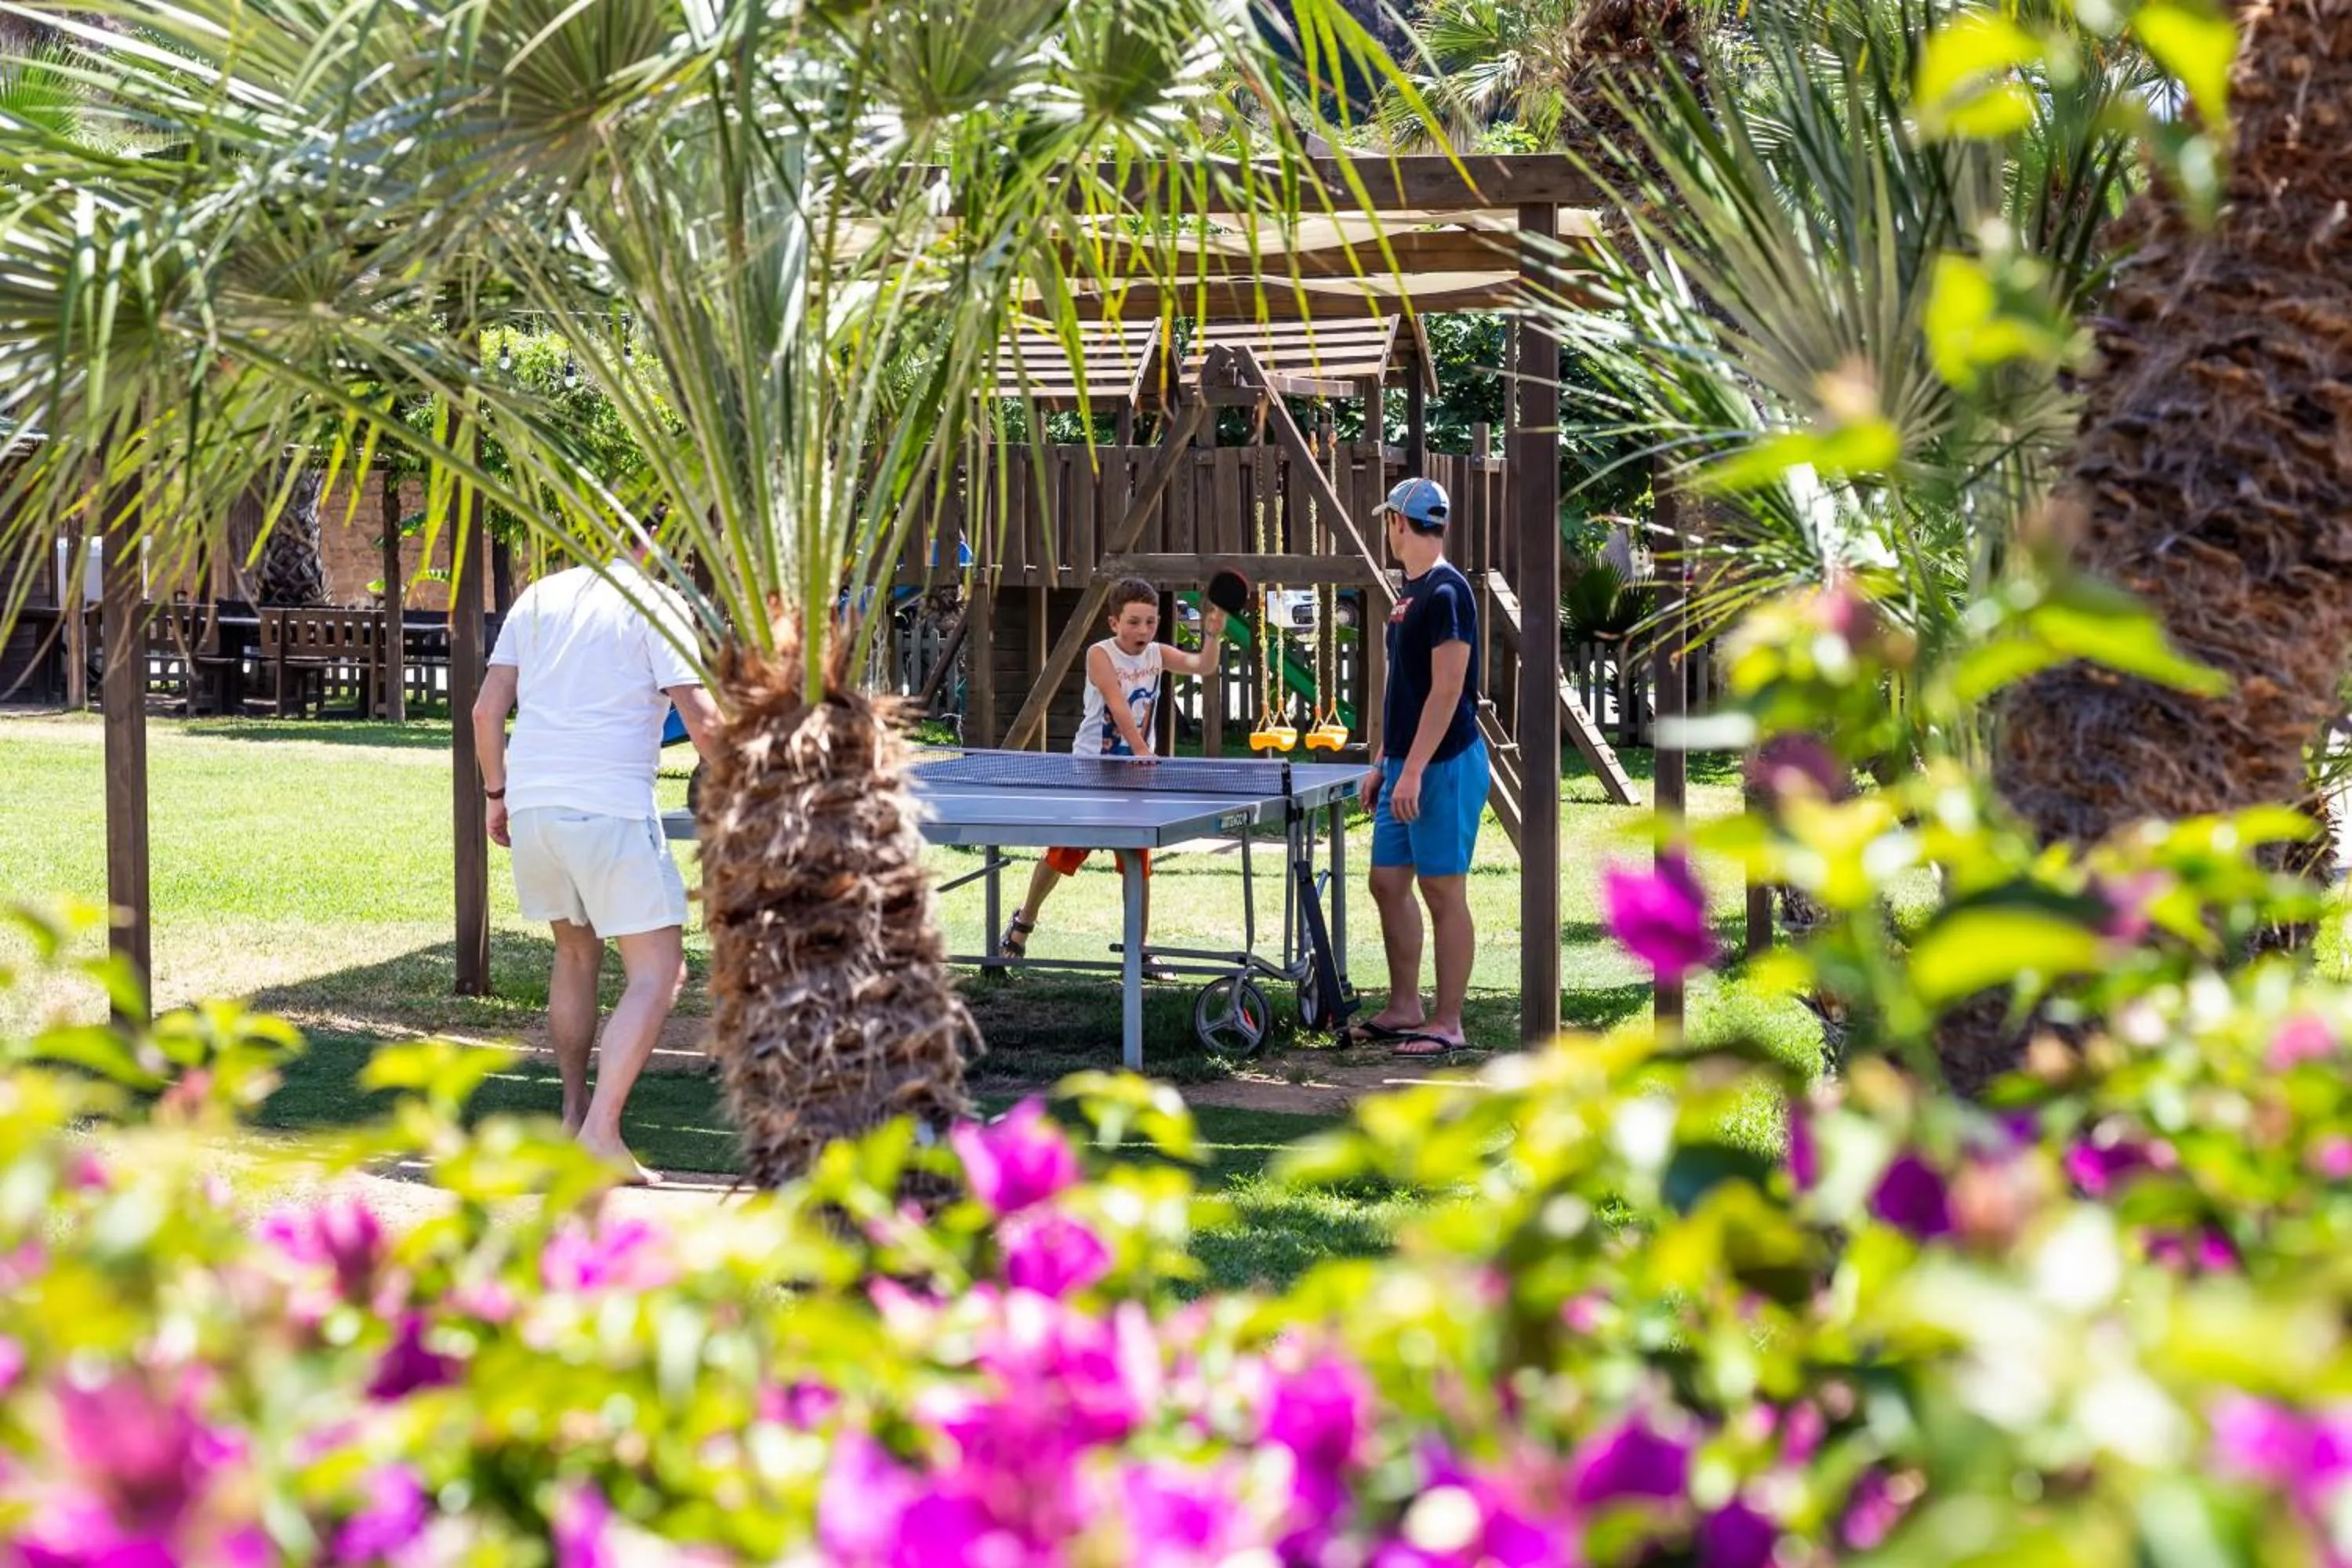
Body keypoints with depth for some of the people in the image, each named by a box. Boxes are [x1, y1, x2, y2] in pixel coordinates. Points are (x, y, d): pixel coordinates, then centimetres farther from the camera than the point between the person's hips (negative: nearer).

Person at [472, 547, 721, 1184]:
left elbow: (487, 711, 14)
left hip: (532, 800, 6)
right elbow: (702, 723, -7)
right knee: (658, 973, -2)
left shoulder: (539, 597, 16)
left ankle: (574, 1112, 28)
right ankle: (601, 1131, -13)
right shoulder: (658, 605, 0)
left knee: (576, 953, 24)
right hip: (611, 804, -6)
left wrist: (497, 793, 24)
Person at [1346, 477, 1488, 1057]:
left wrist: (1414, 770, -23)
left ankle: (1447, 1024, 4)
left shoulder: (1445, 591, -15)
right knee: (1388, 883, 12)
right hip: (1404, 767, 10)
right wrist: (1382, 763, 19)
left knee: (1443, 891, -3)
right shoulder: (1410, 590, 14)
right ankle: (1404, 1008, 22)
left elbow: (1447, 689, -20)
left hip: (1443, 767, -10)